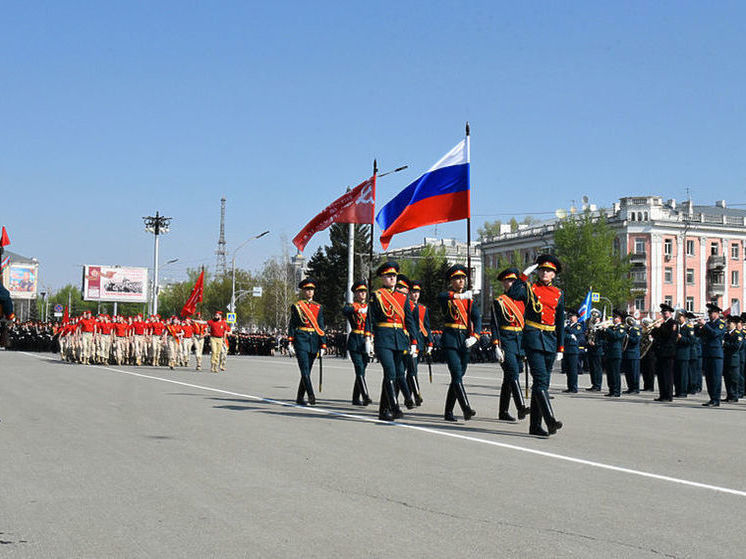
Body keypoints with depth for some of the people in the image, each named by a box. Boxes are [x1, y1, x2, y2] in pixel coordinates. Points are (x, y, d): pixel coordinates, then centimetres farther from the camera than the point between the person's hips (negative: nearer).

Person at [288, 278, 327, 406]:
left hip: (314, 342, 4)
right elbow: (292, 326, 2)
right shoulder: (296, 306, 3)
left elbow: (321, 327, 10)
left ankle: (300, 397, 17)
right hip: (301, 340, -4)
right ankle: (311, 395, -20)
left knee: (307, 370, 7)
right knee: (305, 369, -14)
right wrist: (291, 343, -5)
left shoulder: (318, 307, 12)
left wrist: (323, 345, 4)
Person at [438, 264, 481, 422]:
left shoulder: (469, 298, 15)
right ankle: (466, 409, -26)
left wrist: (474, 336, -9)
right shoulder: (446, 297, 1)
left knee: (458, 376, 8)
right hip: (450, 340, -5)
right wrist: (459, 296, -39)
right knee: (457, 374, -17)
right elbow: (441, 297, -25)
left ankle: (448, 412, 17)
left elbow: (477, 318, 7)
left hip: (465, 341, 5)